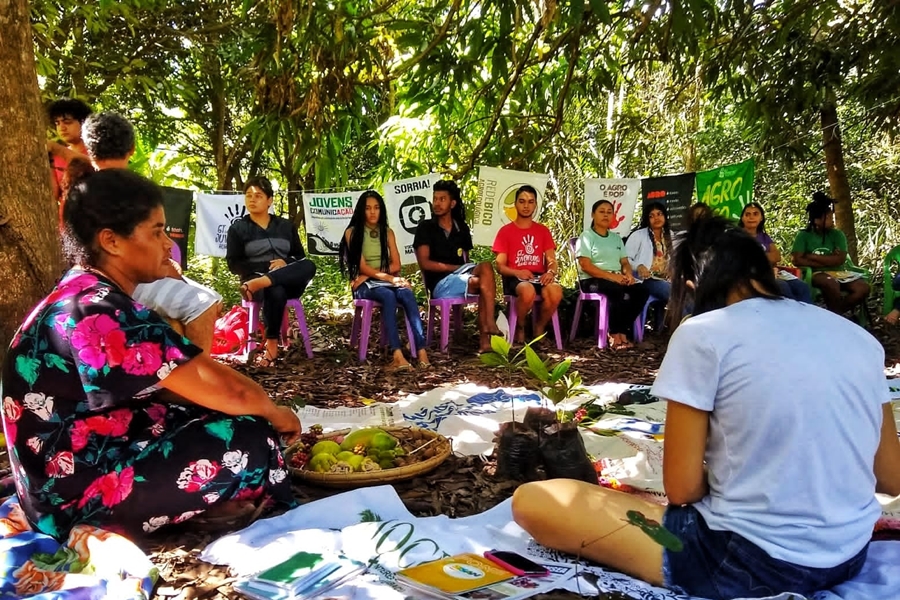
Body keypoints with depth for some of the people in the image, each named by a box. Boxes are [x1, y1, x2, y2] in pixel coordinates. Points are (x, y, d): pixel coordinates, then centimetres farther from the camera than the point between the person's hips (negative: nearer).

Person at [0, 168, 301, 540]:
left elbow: (178, 384, 12)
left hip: (82, 457, 9)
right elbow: (227, 389, -26)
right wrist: (273, 413, -5)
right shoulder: (101, 314, -25)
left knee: (227, 418, 11)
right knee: (251, 443, -18)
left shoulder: (84, 296, 6)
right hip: (77, 489, -9)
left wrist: (262, 409, 4)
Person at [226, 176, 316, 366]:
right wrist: (266, 268, -12)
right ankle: (271, 344, -33)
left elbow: (301, 258, 15)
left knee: (309, 266, -32)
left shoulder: (286, 226, 17)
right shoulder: (237, 228, 9)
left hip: (288, 281, 3)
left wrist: (285, 263, -9)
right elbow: (233, 264, 1)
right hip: (254, 277, -3)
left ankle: (257, 285, -46)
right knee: (276, 292, -40)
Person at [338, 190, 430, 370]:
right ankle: (397, 354, -49)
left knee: (407, 294, -31)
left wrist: (373, 274, -11)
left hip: (387, 280, 4)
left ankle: (421, 351, -43)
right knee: (389, 296, -37)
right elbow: (361, 266, -9)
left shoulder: (388, 232, 14)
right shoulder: (352, 232, 1)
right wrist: (388, 278, -20)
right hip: (364, 284, -3)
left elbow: (395, 265, 5)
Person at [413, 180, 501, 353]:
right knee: (483, 282, -29)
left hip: (460, 276, 5)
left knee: (485, 267, -29)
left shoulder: (462, 228, 16)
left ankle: (487, 332, -33)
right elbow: (424, 263, -7)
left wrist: (467, 269, -6)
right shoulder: (425, 227, 2)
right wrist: (456, 267, -11)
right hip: (440, 282, -5)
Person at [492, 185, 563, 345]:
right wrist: (517, 272, -19)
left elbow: (552, 261, 10)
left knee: (556, 292, -33)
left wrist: (551, 272, -14)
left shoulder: (543, 230, 16)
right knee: (528, 291, -39)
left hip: (539, 276, 3)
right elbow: (500, 266, 2)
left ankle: (539, 328, -4)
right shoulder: (505, 231, 7)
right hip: (515, 278, -3)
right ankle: (519, 328, -7)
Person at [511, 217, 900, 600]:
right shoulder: (860, 337, 4)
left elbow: (681, 487, -13)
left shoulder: (703, 333, -14)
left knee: (532, 501, -2)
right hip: (850, 558, 7)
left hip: (748, 561, -7)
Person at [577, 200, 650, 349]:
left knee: (642, 290, -20)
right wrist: (611, 276, -22)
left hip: (617, 278, 6)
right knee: (620, 292, -35)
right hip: (593, 280, -6)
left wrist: (628, 274, -9)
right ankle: (614, 334, -22)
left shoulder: (616, 238, 21)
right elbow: (585, 266, -12)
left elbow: (625, 262, 16)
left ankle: (622, 331, -15)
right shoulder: (587, 236, 0)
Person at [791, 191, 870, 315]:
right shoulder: (803, 236, 1)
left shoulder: (837, 234, 8)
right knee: (831, 283, -37)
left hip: (838, 273, 4)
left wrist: (812, 256, -6)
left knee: (863, 287, -23)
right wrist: (829, 261, -8)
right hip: (817, 274, -4)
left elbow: (840, 260, -5)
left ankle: (834, 313, -9)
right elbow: (797, 261, -11)